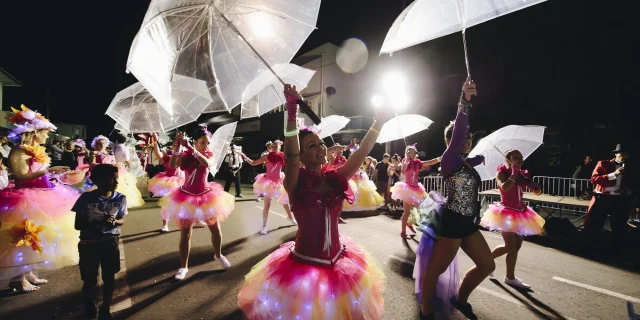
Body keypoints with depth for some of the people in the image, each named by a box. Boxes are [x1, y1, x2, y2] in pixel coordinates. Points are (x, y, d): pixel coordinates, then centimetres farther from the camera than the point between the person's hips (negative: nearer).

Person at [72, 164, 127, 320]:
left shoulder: (120, 198, -8)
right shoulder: (86, 198, -14)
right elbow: (78, 225, -7)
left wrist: (114, 221, -17)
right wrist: (96, 223, -23)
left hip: (110, 242, 1)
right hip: (88, 244, -1)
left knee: (109, 278, 9)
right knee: (90, 281, 9)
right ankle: (89, 305, 43)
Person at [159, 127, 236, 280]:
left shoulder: (209, 155, -6)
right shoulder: (185, 156, -9)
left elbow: (207, 164, -30)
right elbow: (172, 166, -28)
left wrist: (190, 147, -35)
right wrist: (177, 146, -36)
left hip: (206, 196, 2)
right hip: (187, 197, -1)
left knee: (216, 230, 11)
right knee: (185, 234, 7)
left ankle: (219, 255, 37)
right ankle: (183, 266, 25)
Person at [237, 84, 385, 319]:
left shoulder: (335, 179, -3)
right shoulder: (296, 182, -14)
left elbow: (362, 152, -5)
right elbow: (290, 154, -32)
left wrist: (379, 122, -11)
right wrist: (292, 108, -43)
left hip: (338, 263, 4)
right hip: (304, 265, -4)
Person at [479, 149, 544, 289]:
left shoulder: (522, 174, 8)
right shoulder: (501, 173, -8)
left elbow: (537, 190, 2)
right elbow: (505, 187, -28)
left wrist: (524, 176, -10)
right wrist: (513, 173, -16)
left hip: (520, 213, 7)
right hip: (506, 212, -6)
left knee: (516, 246, 9)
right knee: (511, 247, -9)